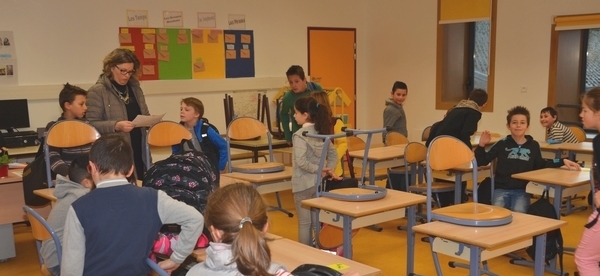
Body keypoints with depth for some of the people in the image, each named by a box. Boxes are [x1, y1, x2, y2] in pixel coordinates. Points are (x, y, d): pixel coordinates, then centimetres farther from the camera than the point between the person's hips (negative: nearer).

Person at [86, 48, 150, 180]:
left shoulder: (135, 88, 14)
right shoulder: (97, 91, -5)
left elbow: (145, 115, 22)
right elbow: (92, 124, -11)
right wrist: (116, 125, -25)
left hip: (139, 151, 6)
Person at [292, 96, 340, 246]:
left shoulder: (300, 134, -16)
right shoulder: (321, 132, 5)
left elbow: (301, 162, -25)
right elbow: (333, 154, 12)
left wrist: (320, 170, -15)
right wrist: (328, 169, 1)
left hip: (303, 184, -7)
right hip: (318, 182, 7)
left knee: (304, 223, 3)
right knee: (317, 221, 15)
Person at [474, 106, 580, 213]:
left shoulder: (533, 146, 7)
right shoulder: (502, 144, 1)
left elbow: (540, 165, 25)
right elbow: (480, 161, 4)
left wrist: (562, 161, 17)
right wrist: (481, 145, -12)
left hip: (522, 190, 1)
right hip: (501, 189, -1)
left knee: (518, 213, -28)